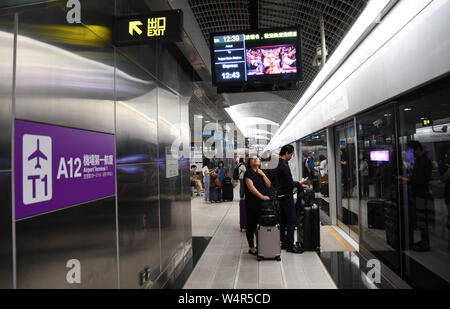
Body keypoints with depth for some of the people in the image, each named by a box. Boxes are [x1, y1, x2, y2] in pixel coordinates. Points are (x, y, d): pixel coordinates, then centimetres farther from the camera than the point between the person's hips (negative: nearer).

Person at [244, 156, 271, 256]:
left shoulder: (261, 173, 16)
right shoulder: (248, 173, -5)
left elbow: (269, 185, 9)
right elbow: (251, 187, -17)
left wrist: (263, 175, -4)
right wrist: (262, 196, -24)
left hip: (263, 203, 6)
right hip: (252, 204, -6)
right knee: (251, 226, 4)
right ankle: (252, 248, 14)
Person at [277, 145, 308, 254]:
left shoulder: (279, 164, 10)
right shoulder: (284, 166, -21)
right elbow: (290, 184, -20)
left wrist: (297, 184, 12)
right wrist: (300, 183, -2)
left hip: (281, 195, 10)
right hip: (286, 196, -10)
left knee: (283, 221, 15)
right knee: (292, 221, -2)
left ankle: (284, 243, 25)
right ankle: (290, 246, 5)